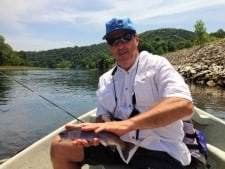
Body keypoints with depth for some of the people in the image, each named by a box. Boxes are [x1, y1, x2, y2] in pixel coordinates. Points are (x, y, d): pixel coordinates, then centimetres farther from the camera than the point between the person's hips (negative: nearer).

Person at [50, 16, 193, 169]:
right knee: (60, 146, 0)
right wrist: (96, 130, -21)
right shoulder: (105, 79, 11)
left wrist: (126, 124, -33)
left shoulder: (157, 64, -6)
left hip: (159, 149, -5)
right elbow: (104, 116, 4)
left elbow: (183, 105, -24)